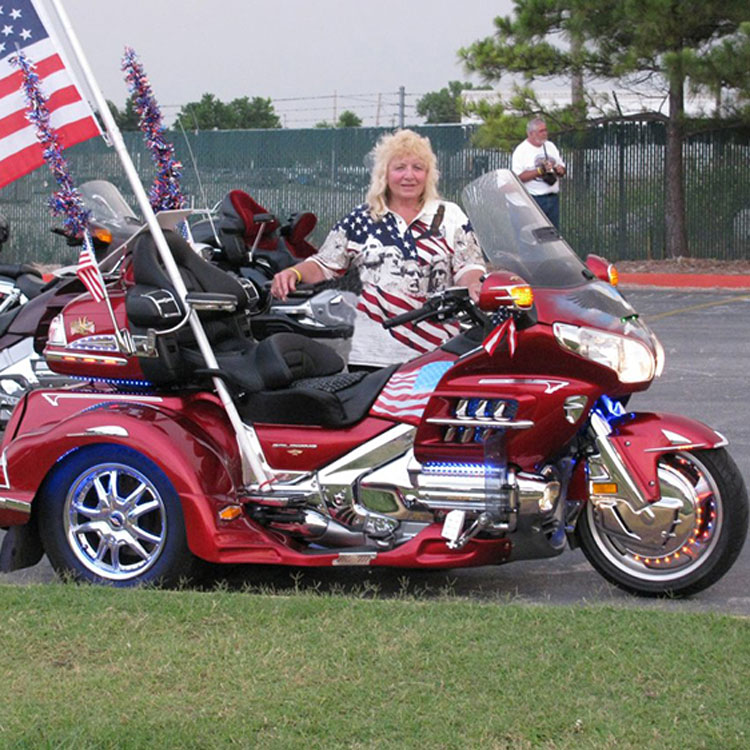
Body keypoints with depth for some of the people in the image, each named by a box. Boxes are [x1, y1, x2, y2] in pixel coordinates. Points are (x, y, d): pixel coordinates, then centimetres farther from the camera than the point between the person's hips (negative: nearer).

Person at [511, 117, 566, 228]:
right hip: (534, 199, -7)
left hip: (553, 198, 7)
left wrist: (559, 170, -3)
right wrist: (539, 171, -21)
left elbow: (562, 168, 21)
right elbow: (518, 177, -15)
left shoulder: (550, 146, 16)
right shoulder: (521, 150, -6)